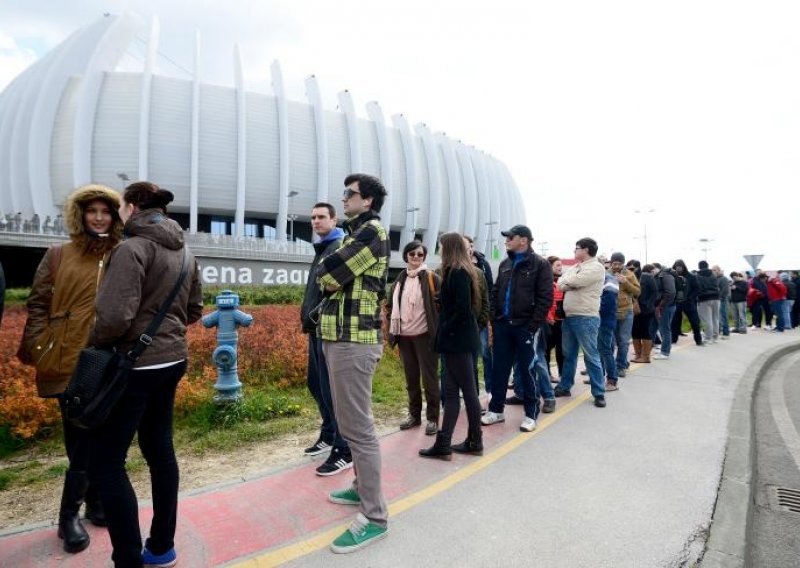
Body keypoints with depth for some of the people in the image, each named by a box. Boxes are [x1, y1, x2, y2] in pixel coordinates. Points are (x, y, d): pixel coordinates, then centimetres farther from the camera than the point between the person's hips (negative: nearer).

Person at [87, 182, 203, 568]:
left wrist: (93, 345, -4)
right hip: (171, 361, 9)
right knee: (160, 451, 17)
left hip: (136, 365, -8)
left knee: (105, 462, 3)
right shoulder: (184, 252, 10)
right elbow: (193, 311, 17)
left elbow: (115, 316, -22)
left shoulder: (132, 248, -15)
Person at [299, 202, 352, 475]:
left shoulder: (339, 248, -9)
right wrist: (308, 317, 11)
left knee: (332, 388, -6)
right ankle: (328, 434, 33)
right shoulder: (322, 249, 21)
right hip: (317, 328, 10)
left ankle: (344, 451, 2)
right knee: (315, 383, 17)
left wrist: (315, 317, -18)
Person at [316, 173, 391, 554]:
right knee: (350, 422, 18)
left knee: (358, 427, -6)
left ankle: (375, 516, 4)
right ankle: (363, 487, 33)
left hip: (354, 341, -10)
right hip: (341, 337, 10)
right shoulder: (355, 234, 20)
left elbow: (325, 275, -17)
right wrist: (335, 271, -4)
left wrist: (329, 268, 2)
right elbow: (331, 278, 16)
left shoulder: (372, 232, -11)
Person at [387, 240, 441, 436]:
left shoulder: (432, 278, -5)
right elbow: (391, 305, 19)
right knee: (411, 378, 14)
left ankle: (432, 418, 11)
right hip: (404, 336, 5)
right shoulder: (400, 279, 11)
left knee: (429, 378, 1)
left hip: (424, 336, -5)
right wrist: (393, 328, 10)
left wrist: (438, 330, -12)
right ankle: (414, 414, 27)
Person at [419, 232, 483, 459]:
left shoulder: (457, 272, -14)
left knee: (468, 391, 2)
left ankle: (475, 442, 15)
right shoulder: (461, 271, 15)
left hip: (458, 340, -9)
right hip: (456, 340, 9)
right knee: (450, 392, 9)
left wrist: (445, 331, -12)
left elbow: (463, 309, -22)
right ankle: (443, 444, 14)